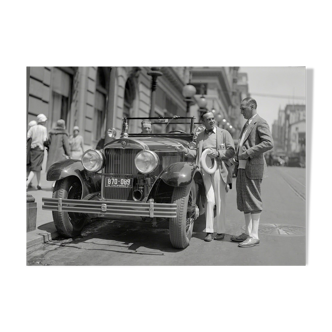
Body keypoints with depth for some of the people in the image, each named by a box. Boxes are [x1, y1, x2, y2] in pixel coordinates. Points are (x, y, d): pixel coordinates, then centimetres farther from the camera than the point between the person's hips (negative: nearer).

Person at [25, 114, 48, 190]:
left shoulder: (32, 128, 6)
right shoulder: (44, 129, -5)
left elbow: (27, 136, -7)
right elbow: (44, 140, -10)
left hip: (32, 149, 5)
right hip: (40, 149, -5)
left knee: (38, 167, 18)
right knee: (35, 168, -4)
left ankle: (38, 184, 23)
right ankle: (27, 182, -20)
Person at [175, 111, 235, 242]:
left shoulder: (224, 133, 6)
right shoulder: (200, 136, 18)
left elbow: (231, 151, 0)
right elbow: (197, 153, 20)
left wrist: (218, 153, -13)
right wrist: (186, 150, 4)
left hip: (219, 169, -2)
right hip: (205, 170, 2)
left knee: (220, 202, 1)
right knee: (209, 200, -2)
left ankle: (221, 231, 12)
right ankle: (209, 231, 3)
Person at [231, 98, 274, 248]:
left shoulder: (260, 123, -7)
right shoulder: (247, 125, 21)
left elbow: (269, 143, -20)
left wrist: (248, 153, -20)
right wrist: (237, 162, 12)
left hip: (253, 168, -9)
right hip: (242, 168, 9)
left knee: (253, 202, -5)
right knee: (244, 202, 12)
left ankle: (254, 236, 1)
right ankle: (247, 233, 21)